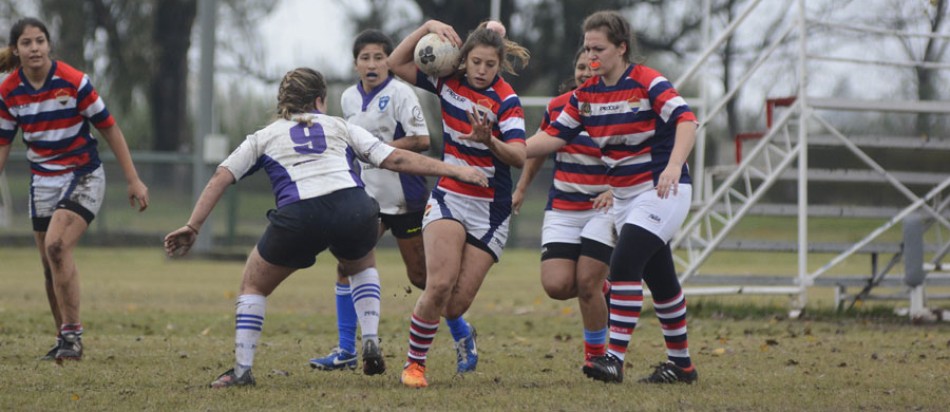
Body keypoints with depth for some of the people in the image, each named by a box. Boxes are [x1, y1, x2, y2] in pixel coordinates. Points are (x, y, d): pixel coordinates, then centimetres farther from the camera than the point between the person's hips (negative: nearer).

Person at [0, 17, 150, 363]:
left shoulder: (73, 82, -15)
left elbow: (109, 129, -7)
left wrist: (134, 180, -7)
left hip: (84, 177, -5)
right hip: (43, 182, 5)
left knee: (56, 246, -25)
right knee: (50, 267, 5)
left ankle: (72, 334, -20)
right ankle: (65, 342, 20)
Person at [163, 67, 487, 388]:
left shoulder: (263, 138, 24)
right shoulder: (340, 127, 25)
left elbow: (220, 178, 15)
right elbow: (396, 159, 18)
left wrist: (192, 226, 13)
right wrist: (455, 171, 21)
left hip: (298, 217, -1)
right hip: (354, 210, 1)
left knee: (253, 286, 22)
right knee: (363, 267, 35)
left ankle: (241, 370, 10)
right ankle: (371, 344, 17)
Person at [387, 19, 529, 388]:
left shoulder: (505, 100, -11)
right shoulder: (450, 81, 0)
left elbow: (519, 157, -20)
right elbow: (397, 64, 4)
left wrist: (488, 139, -38)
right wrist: (428, 27, -8)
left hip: (489, 211, -2)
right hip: (448, 197, 2)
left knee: (458, 302, -5)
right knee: (440, 285, -21)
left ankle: (461, 333, 34)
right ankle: (414, 364, -4)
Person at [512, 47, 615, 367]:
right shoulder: (557, 107, 3)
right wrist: (521, 188, 23)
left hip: (603, 209, -3)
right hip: (562, 209, 3)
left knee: (587, 284, -13)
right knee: (556, 285, -12)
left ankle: (596, 355, 8)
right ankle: (598, 288, 22)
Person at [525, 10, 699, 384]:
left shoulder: (647, 82, -16)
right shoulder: (586, 93, 4)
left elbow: (686, 120, -26)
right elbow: (554, 136, 7)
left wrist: (673, 165, -41)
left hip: (662, 190, -7)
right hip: (623, 195, 7)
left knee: (624, 265, -21)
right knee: (659, 279, 13)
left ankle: (614, 359, -24)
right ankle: (680, 363, 23)